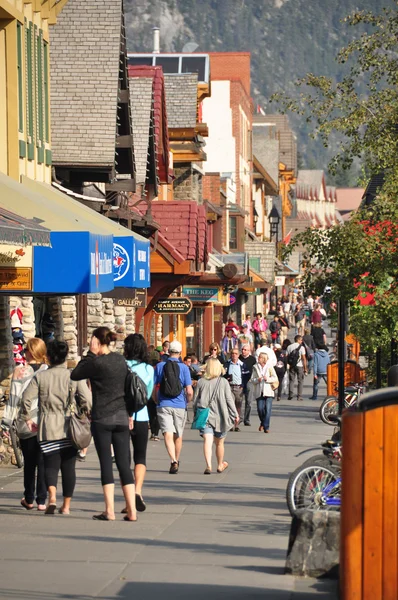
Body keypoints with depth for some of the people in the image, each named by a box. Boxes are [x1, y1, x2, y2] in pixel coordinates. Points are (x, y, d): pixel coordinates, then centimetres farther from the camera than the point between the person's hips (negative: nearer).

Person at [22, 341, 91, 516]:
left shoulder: (40, 377, -2)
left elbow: (26, 398, -5)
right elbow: (86, 400, -10)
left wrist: (27, 418, 9)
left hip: (47, 428, 0)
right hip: (68, 428, 1)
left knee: (50, 464, 3)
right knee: (68, 466, 10)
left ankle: (52, 497, -23)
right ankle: (66, 505, 14)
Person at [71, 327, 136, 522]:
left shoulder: (96, 363, -12)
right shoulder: (121, 360, 7)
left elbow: (75, 375, 0)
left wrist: (90, 353, 2)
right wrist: (129, 414, 20)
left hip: (102, 419, -5)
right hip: (122, 418, 5)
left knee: (106, 463, -1)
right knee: (124, 464, 5)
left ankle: (109, 511, -3)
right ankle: (132, 510, 2)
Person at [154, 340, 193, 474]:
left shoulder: (159, 366, 1)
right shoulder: (183, 367, -3)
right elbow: (189, 391, -7)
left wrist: (156, 401, 19)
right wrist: (187, 401, 14)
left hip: (163, 405, -1)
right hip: (179, 405, 1)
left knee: (168, 434, -9)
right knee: (178, 435, 16)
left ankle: (173, 461, -28)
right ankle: (176, 461, 30)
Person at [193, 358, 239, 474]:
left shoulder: (201, 382, 0)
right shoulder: (223, 382, -3)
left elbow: (195, 400, 4)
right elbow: (229, 400, -3)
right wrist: (235, 415, 4)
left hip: (205, 416, -1)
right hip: (220, 416, 1)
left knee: (207, 441, -11)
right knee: (219, 442, 18)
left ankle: (208, 465, -30)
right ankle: (220, 465, 36)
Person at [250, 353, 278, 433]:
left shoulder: (270, 367, 6)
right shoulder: (255, 368, 10)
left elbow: (275, 379, 1)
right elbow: (252, 380, 8)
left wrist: (268, 379, -15)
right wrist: (257, 380, -12)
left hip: (268, 391, -2)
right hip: (259, 392, 2)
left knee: (268, 409, -8)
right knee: (260, 409, -4)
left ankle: (266, 427, -4)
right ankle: (263, 422, 23)